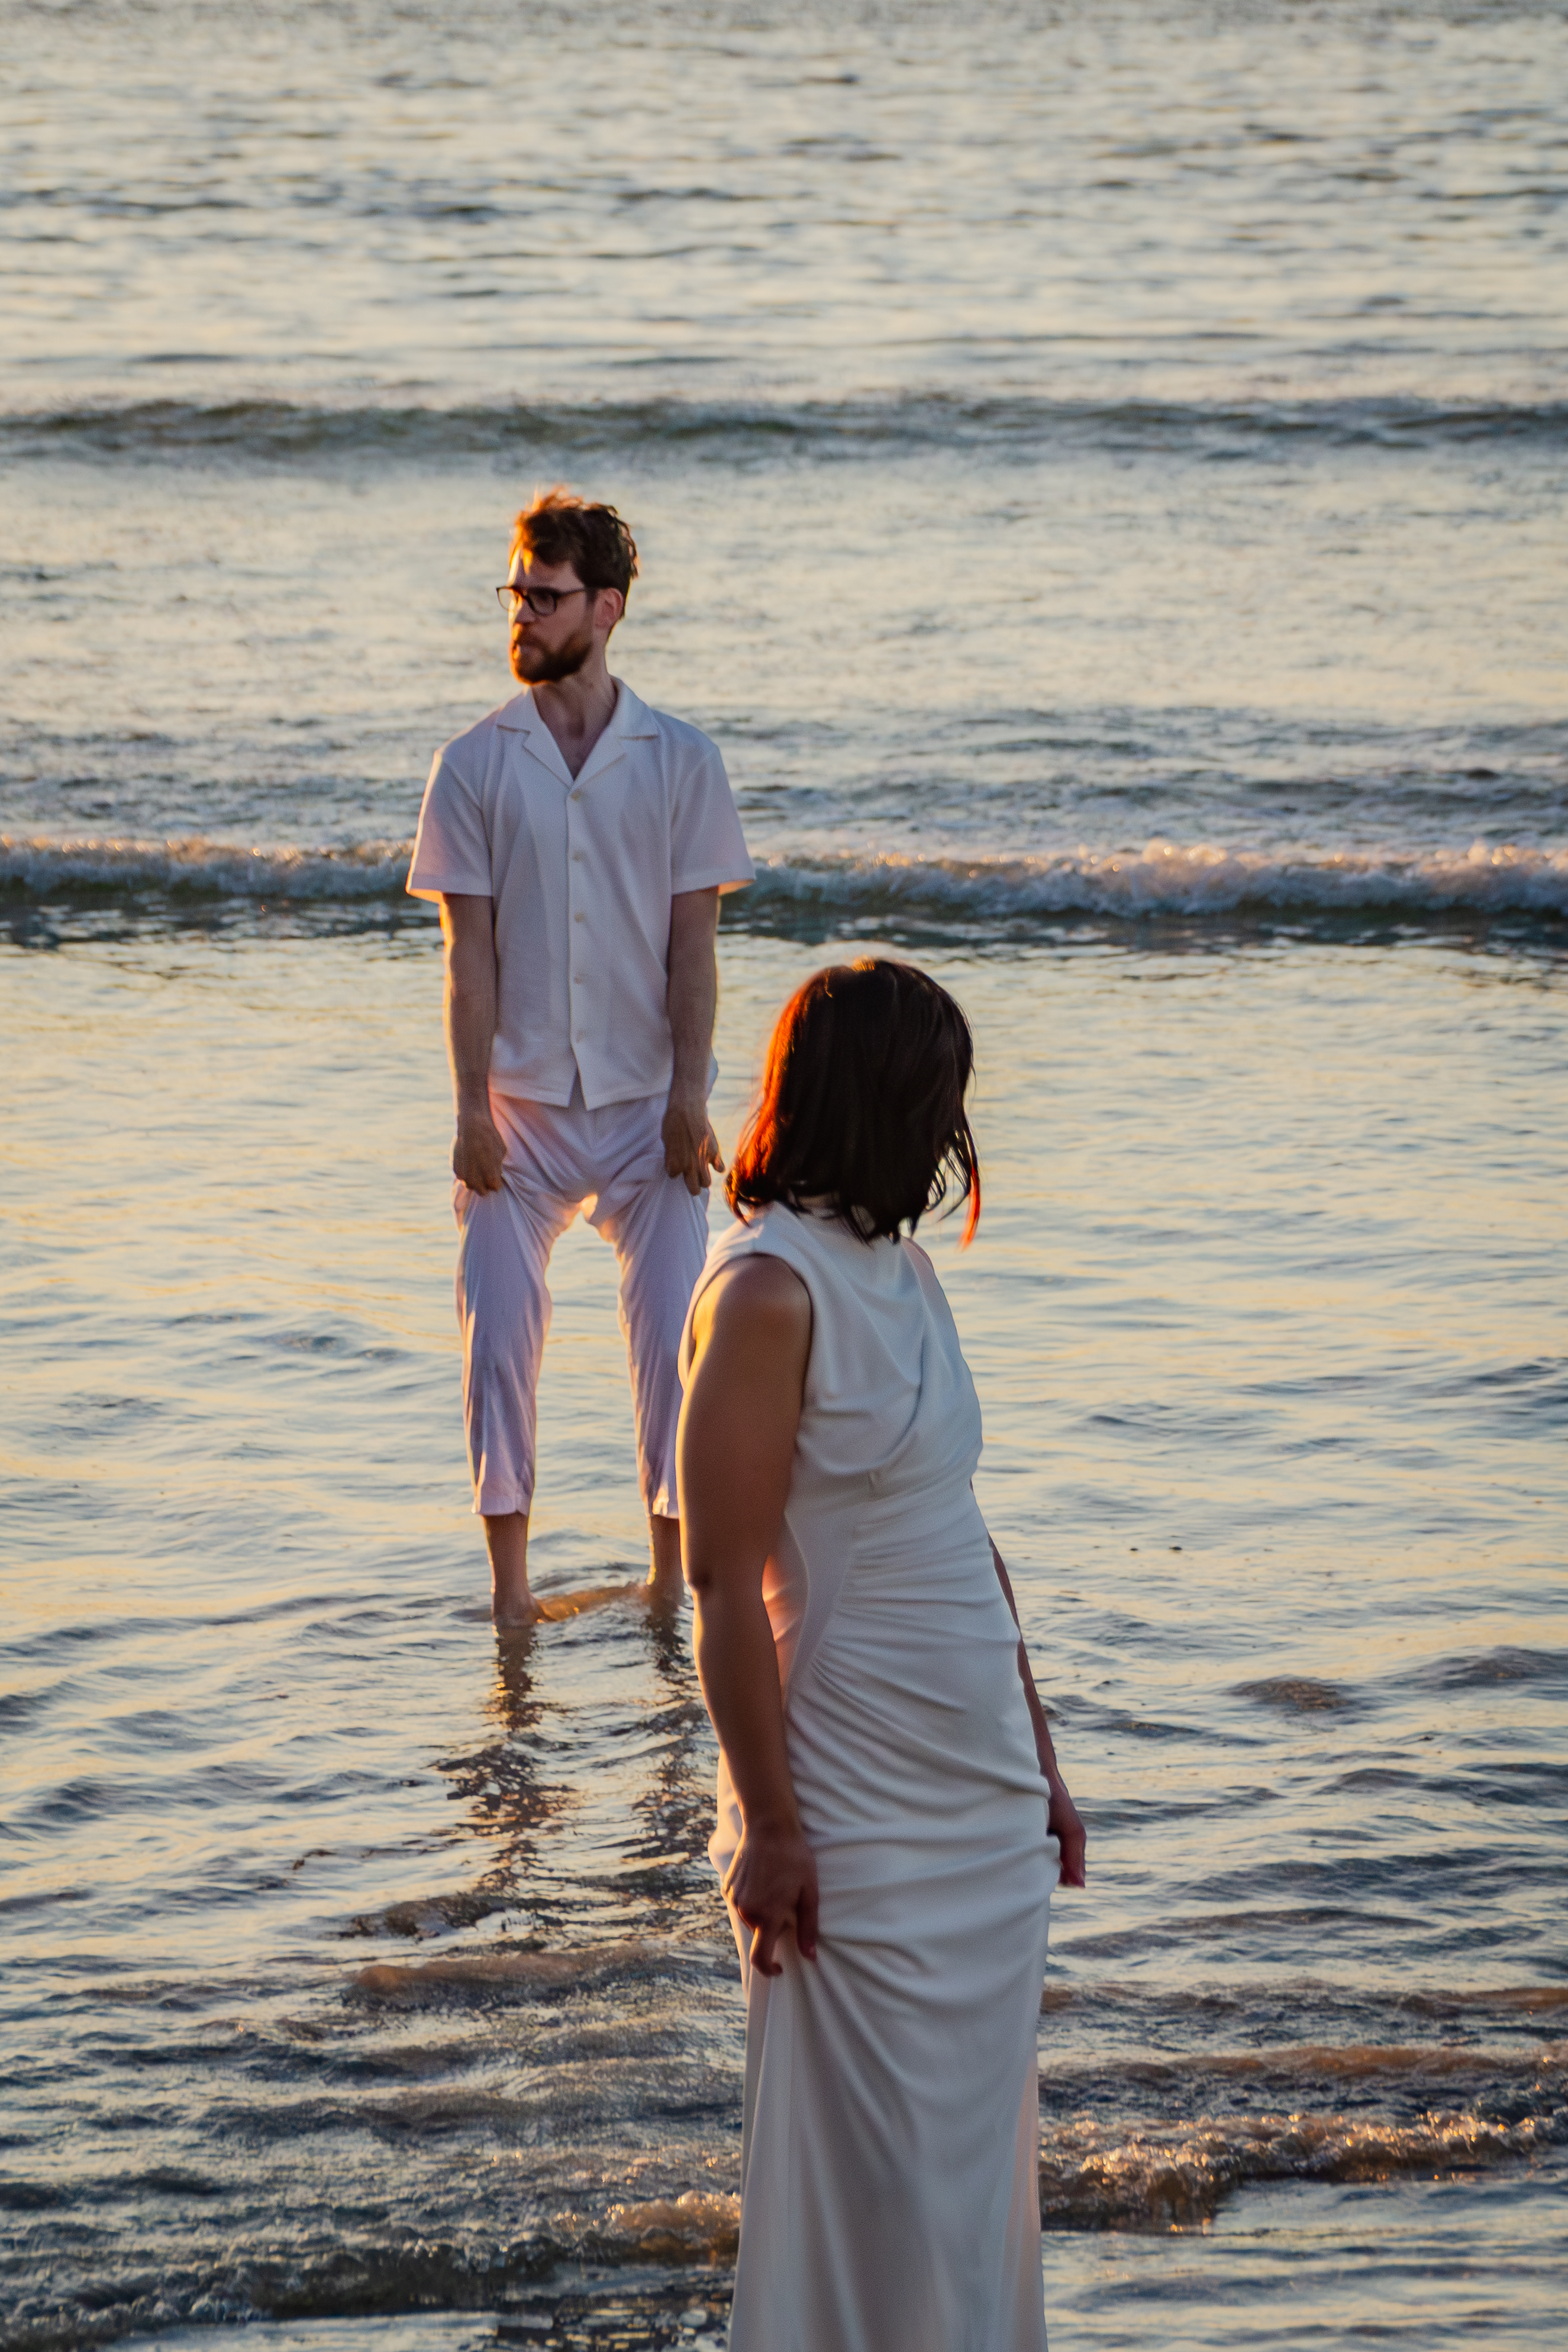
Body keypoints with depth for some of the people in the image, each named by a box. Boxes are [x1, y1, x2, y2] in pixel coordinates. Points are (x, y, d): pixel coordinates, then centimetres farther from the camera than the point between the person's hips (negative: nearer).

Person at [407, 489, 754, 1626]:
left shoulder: (681, 759, 2)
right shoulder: (475, 763, 2)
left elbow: (693, 941, -1)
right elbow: (470, 948, -1)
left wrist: (689, 1094, -9)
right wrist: (470, 1105, -8)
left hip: (648, 1104, 0)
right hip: (520, 1104, 0)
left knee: (670, 1330, -1)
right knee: (499, 1329, -4)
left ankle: (674, 1566, 12)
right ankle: (510, 1571, 6)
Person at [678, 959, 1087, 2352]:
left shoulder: (902, 1268, 10)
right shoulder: (769, 1292, -17)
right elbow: (724, 1578, -18)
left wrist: (1039, 1754, 18)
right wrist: (770, 1828, -18)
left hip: (983, 1802, 8)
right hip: (857, 1824, -8)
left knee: (980, 2152, 15)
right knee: (870, 2181, 2)